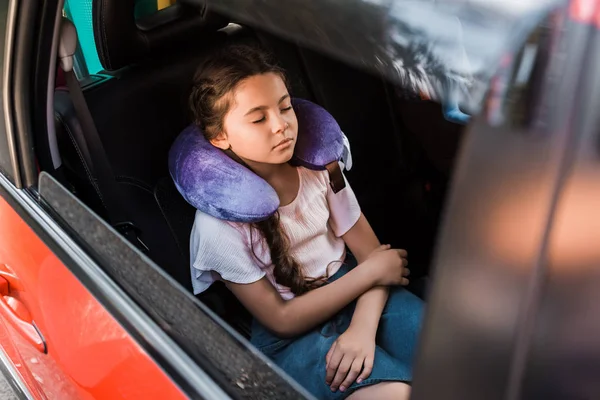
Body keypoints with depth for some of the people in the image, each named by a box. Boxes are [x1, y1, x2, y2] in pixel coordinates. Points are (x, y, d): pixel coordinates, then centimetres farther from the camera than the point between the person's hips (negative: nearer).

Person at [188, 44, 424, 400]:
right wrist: (371, 272, -13)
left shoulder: (317, 167, -6)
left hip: (352, 289, 4)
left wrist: (362, 330, -22)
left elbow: (371, 252, -4)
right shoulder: (220, 222, -17)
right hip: (290, 335, -4)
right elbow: (282, 319, -13)